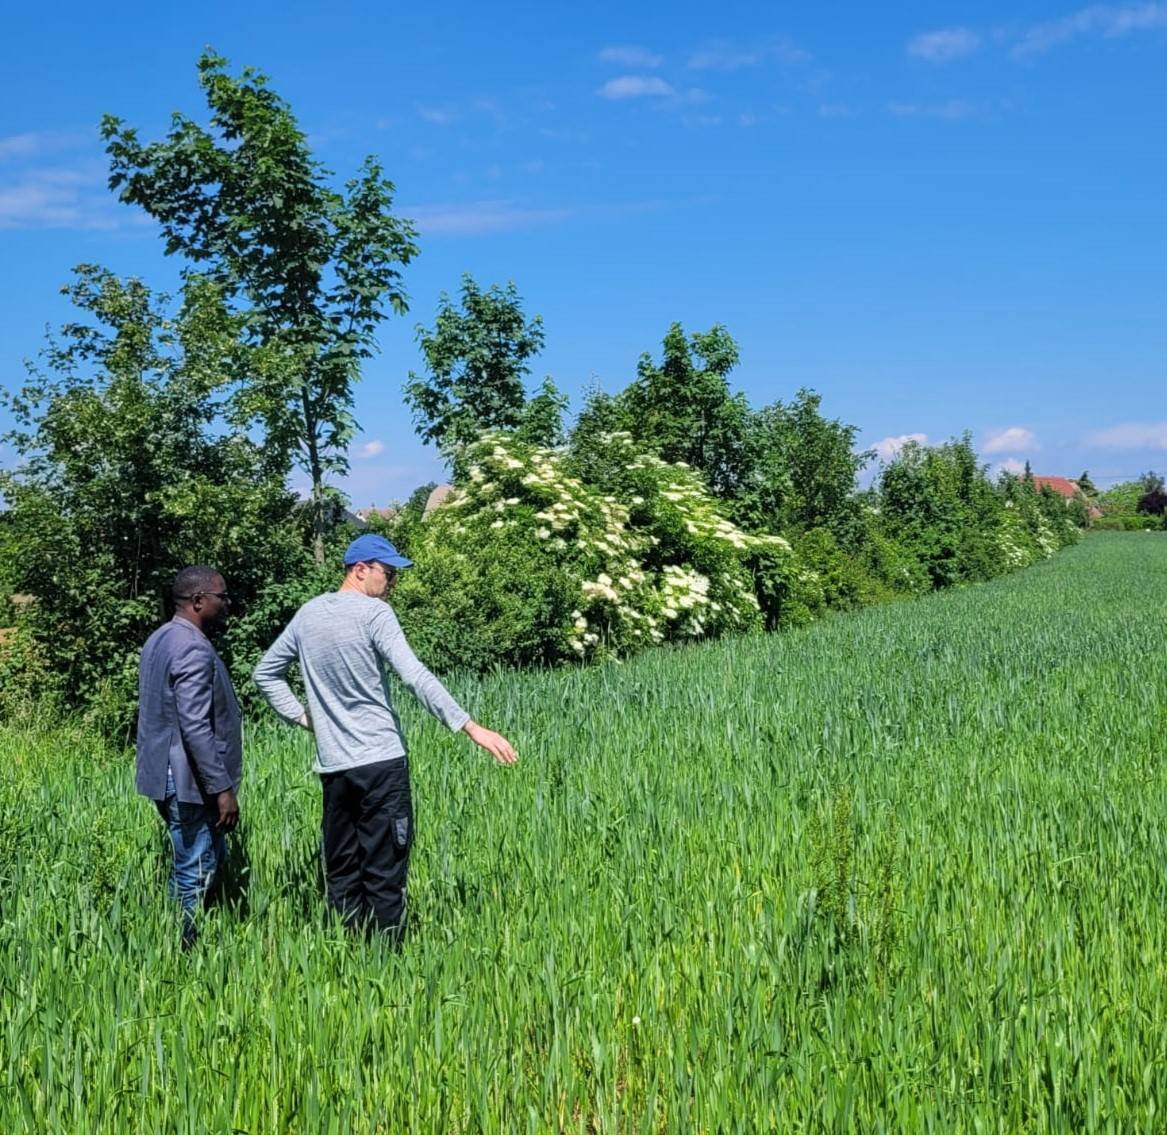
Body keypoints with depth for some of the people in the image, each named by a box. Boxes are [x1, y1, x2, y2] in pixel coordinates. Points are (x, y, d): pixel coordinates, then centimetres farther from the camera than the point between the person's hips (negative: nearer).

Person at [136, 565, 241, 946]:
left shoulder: (161, 639, 13)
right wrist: (222, 788, -22)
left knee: (210, 859, 19)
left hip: (166, 775, 10)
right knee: (194, 875, -2)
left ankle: (176, 942, 23)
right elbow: (195, 728, -25)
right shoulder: (193, 649, -20)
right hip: (189, 781, -10)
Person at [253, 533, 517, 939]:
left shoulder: (308, 613, 10)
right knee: (384, 875, -1)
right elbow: (416, 676, -20)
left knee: (341, 872, 12)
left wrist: (302, 716, 15)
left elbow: (265, 673, 18)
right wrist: (470, 727, -23)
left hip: (331, 765, 6)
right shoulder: (374, 613, -10)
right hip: (381, 759, -6)